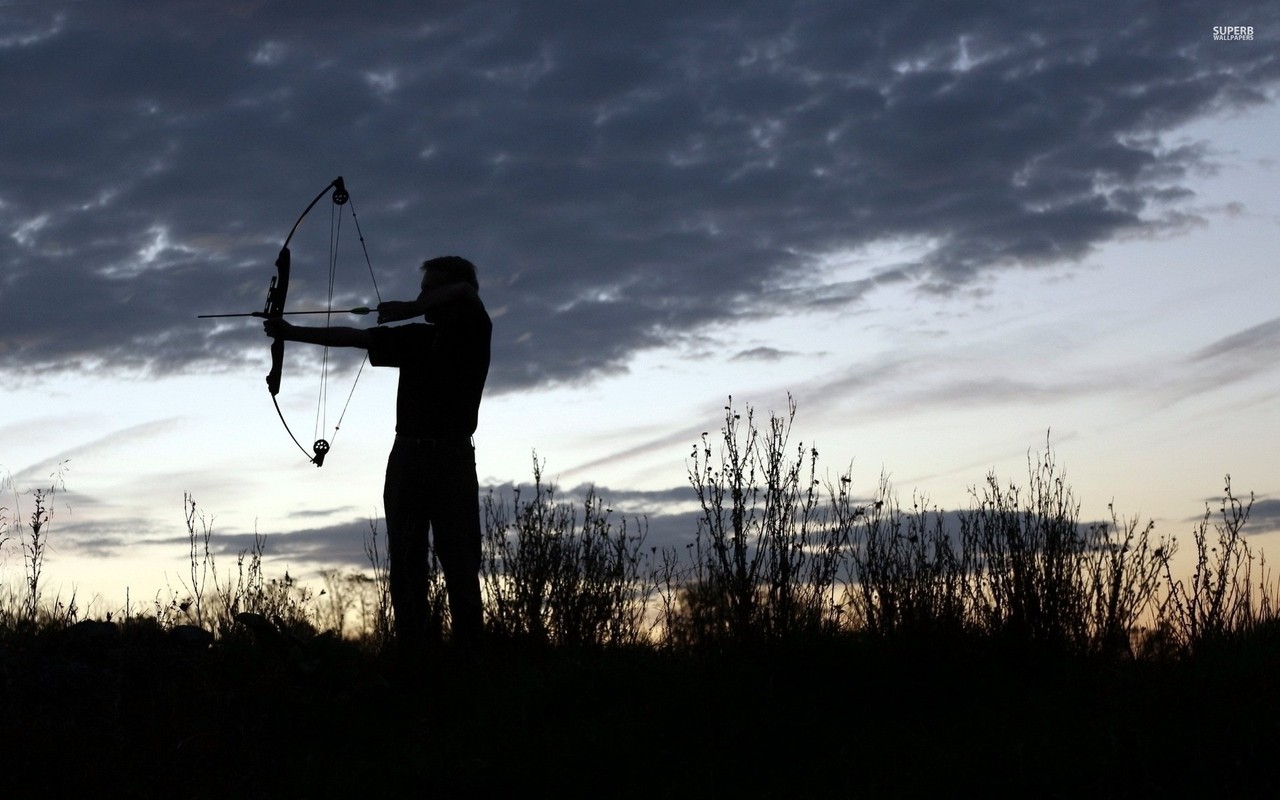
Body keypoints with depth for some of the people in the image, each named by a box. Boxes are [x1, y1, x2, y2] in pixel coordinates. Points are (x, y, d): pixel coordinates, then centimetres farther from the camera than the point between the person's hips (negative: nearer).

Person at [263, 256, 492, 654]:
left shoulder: (473, 332, 3)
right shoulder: (414, 337, 17)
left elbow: (465, 292, -18)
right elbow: (353, 337, 11)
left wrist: (408, 309, -17)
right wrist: (292, 332, 5)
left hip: (453, 459, -5)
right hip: (408, 455, 5)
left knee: (460, 562, -8)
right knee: (406, 561, -2)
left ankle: (470, 652, -8)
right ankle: (413, 653, -2)